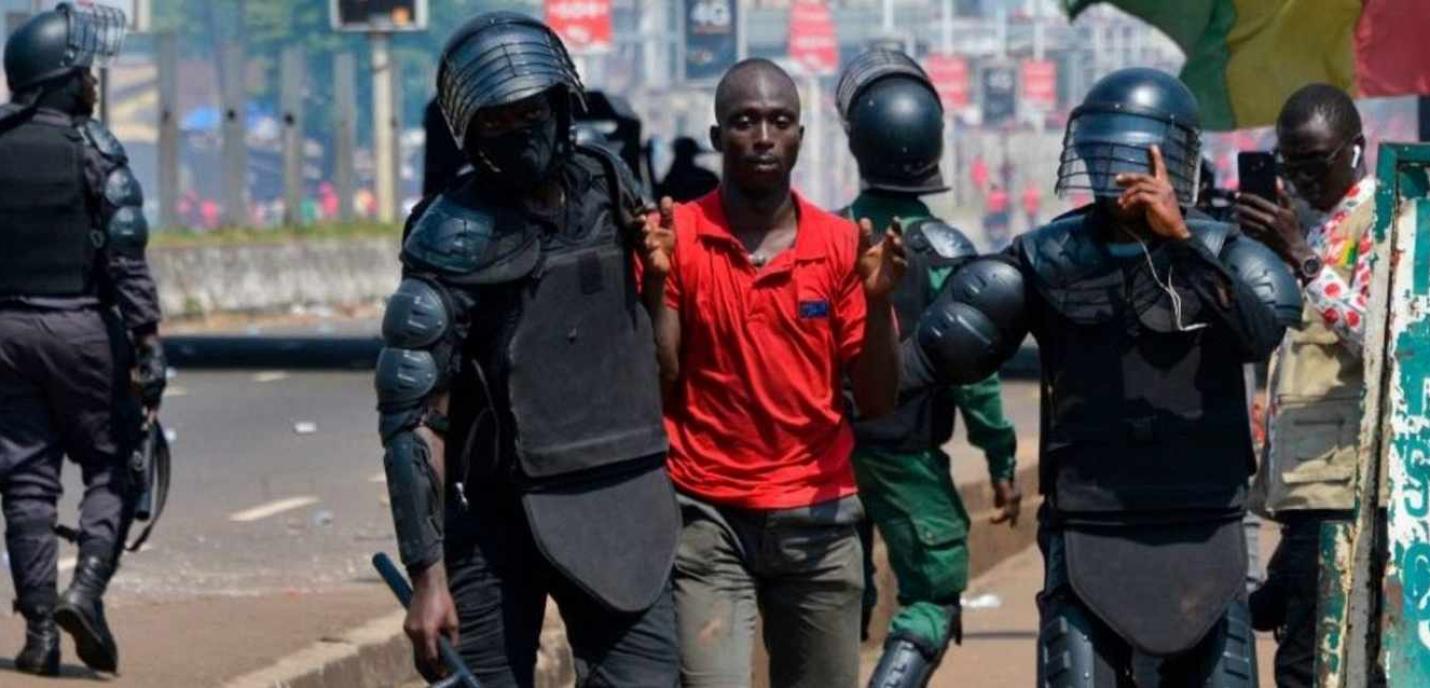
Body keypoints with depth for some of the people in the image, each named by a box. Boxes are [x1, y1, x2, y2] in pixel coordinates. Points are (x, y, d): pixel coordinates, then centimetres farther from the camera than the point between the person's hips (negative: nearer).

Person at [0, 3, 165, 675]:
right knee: (111, 468, 9)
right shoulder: (91, 148, -8)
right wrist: (148, 343, -11)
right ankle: (86, 588, -10)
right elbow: (126, 258, -12)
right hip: (82, 327, -4)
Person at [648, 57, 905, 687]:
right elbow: (652, 388, -4)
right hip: (707, 516, -2)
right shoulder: (675, 238, -2)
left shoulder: (843, 246, 3)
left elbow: (877, 402, 3)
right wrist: (656, 283, -17)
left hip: (818, 518, 3)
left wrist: (878, 301, -12)